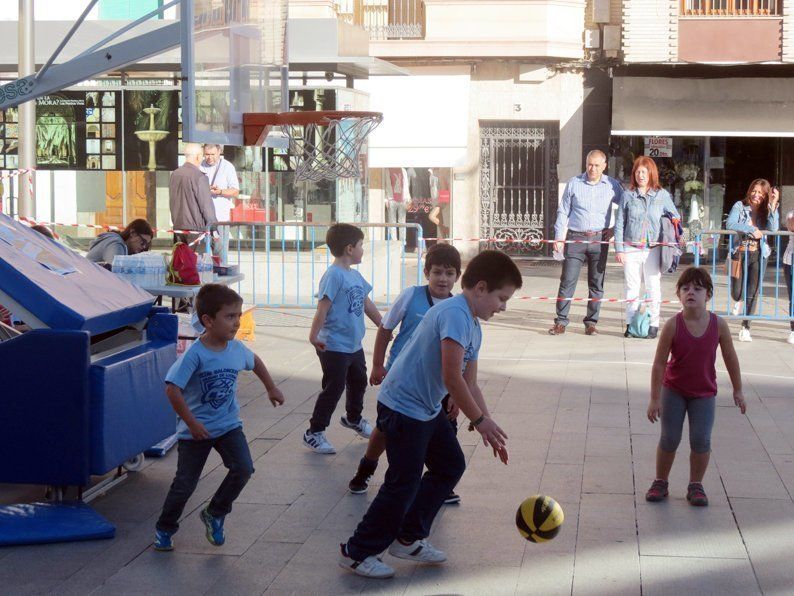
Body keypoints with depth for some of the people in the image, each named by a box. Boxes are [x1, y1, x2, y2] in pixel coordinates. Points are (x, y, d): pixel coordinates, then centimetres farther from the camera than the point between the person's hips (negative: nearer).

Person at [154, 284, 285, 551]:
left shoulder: (236, 348, -5)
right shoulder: (195, 354, -23)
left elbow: (255, 362, 19)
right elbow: (172, 389, -25)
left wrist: (272, 388, 25)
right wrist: (191, 423, -21)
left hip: (228, 424, 4)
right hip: (196, 430, -4)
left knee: (243, 469, -13)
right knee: (185, 483, 1)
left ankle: (215, 514, 11)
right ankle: (165, 528, 26)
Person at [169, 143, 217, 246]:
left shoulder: (174, 174, 6)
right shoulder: (199, 177, -16)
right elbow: (206, 205, -13)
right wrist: (213, 227, -2)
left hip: (178, 226, 7)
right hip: (196, 228, -7)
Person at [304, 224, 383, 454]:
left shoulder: (355, 275, 9)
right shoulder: (333, 275, -19)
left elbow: (367, 304, 19)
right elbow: (323, 307, -24)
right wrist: (314, 336, -28)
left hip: (354, 344, 9)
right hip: (334, 347, -9)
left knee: (358, 382, 24)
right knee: (333, 389, -4)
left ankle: (353, 418, 48)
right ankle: (314, 433, 7)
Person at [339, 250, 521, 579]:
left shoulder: (474, 328, 10)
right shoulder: (455, 314, -22)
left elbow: (469, 384, 14)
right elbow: (452, 378, -27)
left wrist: (489, 428, 7)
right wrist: (480, 420, -19)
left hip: (427, 409, 10)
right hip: (402, 407, -10)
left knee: (451, 466, 15)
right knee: (404, 483, -4)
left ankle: (408, 539, 25)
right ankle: (357, 552, 9)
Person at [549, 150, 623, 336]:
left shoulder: (612, 185, 3)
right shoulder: (573, 183, 4)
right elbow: (563, 212, 7)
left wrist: (616, 229, 4)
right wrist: (559, 237, 1)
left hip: (599, 239, 1)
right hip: (575, 238, -1)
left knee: (596, 284, 4)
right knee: (567, 281, -4)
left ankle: (591, 322, 13)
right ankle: (561, 322, 0)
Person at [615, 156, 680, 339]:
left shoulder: (662, 195, 3)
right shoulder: (628, 195, 3)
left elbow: (676, 216, 13)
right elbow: (619, 223, 5)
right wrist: (619, 249, 0)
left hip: (653, 249, 0)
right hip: (631, 249, 1)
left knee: (653, 288, 1)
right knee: (632, 288, 4)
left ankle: (653, 324, 7)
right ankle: (631, 324, 11)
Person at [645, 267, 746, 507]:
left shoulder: (718, 325, -15)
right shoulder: (672, 325, -19)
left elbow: (730, 358, -1)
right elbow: (659, 363, -13)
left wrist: (738, 391, 6)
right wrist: (654, 399, -13)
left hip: (704, 393, 1)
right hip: (673, 391, -1)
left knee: (701, 441, -4)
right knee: (669, 439, 3)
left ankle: (696, 485, 15)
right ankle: (660, 483, 22)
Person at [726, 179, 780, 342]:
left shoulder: (766, 211, 3)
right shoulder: (740, 206, -3)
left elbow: (773, 229, -15)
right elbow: (730, 225, -17)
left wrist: (773, 205, -17)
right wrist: (751, 229, -24)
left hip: (759, 255, 1)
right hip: (740, 253, -1)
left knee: (753, 293, -2)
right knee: (736, 293, 0)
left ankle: (745, 328, 8)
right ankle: (739, 300, 38)